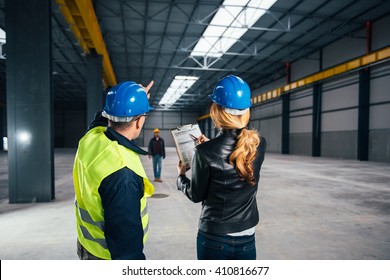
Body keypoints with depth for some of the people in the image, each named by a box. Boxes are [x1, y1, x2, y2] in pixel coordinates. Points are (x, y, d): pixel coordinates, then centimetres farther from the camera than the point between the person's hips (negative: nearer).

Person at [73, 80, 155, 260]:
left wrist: (137, 97, 23)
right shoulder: (122, 174, -36)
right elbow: (124, 235, -30)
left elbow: (105, 117, 14)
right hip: (110, 256, -8)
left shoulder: (90, 137, -10)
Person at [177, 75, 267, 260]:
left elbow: (196, 195, -8)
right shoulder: (259, 144, -9)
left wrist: (181, 176, 11)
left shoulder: (206, 151, -21)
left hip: (213, 238, -3)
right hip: (247, 238, 3)